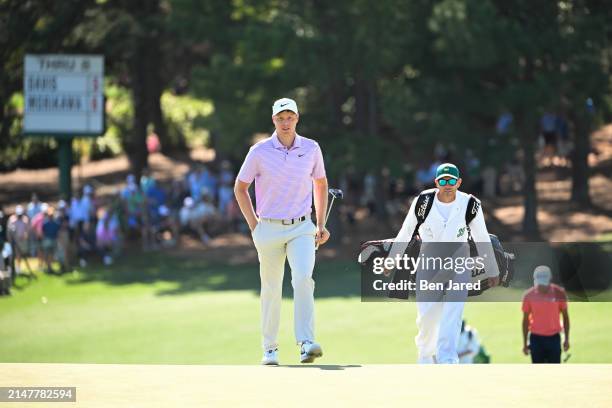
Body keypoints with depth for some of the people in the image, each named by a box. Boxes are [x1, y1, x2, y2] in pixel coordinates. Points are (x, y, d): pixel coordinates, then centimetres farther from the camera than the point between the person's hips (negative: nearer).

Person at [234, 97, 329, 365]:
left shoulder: (311, 149, 1)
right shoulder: (260, 151, -5)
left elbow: (321, 183, 16)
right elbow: (240, 188, 6)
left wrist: (321, 225, 11)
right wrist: (254, 226, 1)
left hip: (302, 228, 0)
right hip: (270, 230, 0)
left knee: (303, 279, -21)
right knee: (271, 290, 5)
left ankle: (306, 344, -27)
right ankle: (270, 350, 18)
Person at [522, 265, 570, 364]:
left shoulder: (559, 293, -7)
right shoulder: (529, 295, -7)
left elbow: (565, 316, 3)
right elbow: (525, 320, 2)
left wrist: (567, 339, 3)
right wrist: (525, 343, 3)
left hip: (554, 338, 0)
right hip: (536, 338, 0)